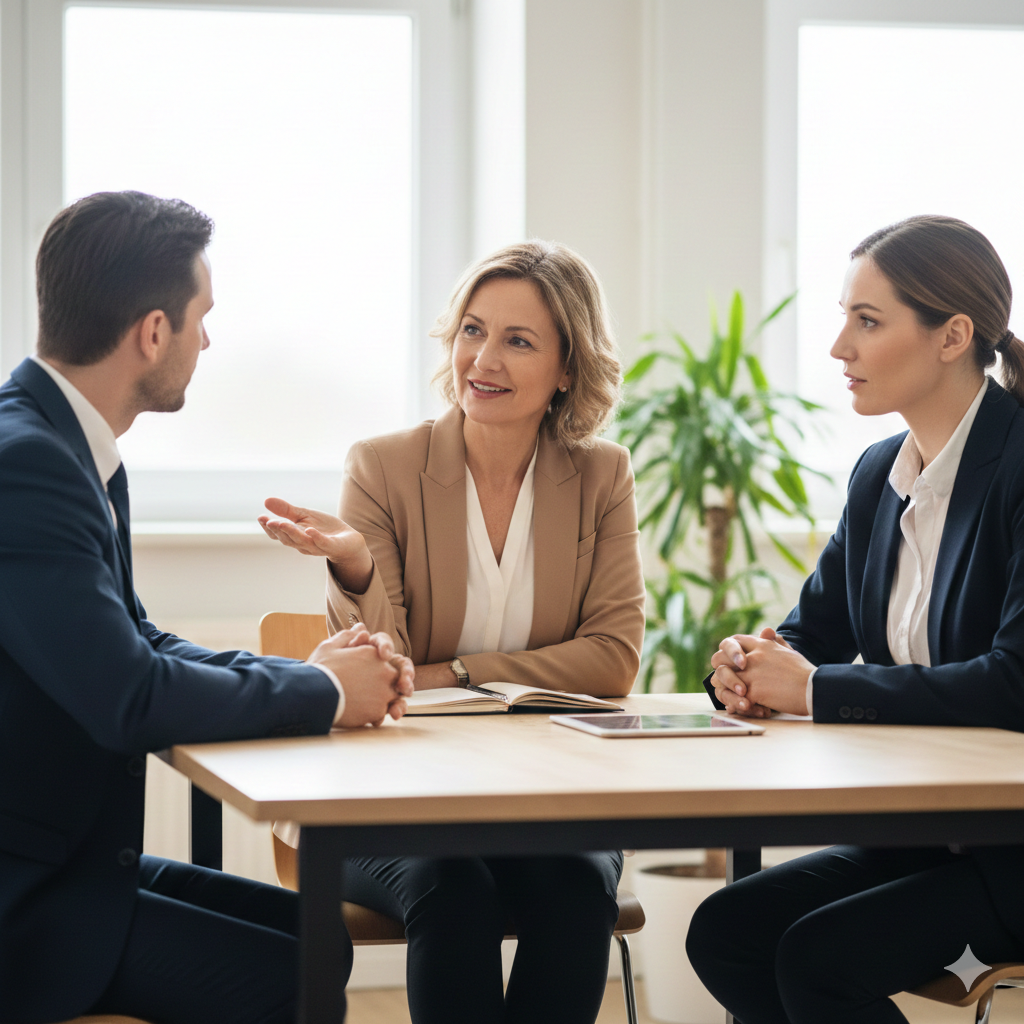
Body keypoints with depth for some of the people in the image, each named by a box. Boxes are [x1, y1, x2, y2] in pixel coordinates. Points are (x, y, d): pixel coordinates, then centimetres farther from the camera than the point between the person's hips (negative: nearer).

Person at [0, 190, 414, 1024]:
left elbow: (138, 642, 15)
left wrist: (306, 673, -2)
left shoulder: (69, 449, 10)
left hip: (70, 858, 10)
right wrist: (325, 693, -11)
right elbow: (128, 698, -27)